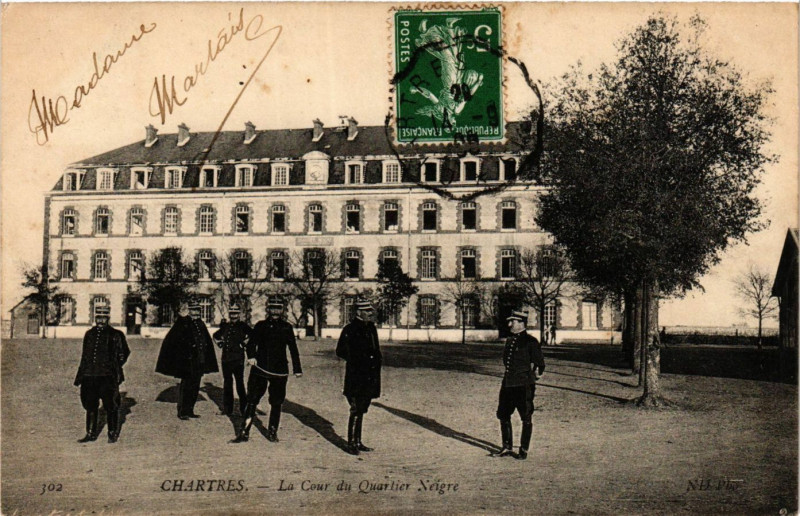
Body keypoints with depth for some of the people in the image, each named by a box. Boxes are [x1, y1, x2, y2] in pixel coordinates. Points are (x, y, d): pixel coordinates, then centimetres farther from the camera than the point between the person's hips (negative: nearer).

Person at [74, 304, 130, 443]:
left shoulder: (115, 335, 2)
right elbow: (84, 356, 19)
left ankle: (113, 434, 10)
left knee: (110, 405, -1)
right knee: (90, 405, 9)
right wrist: (80, 376, 15)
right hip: (89, 375, 4)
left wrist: (113, 368, 1)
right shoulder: (89, 334, 14)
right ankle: (91, 433, 20)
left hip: (108, 376, -4)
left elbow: (123, 354, 8)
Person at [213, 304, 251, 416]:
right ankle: (227, 409, 19)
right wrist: (220, 343, 13)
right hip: (226, 359, 5)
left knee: (240, 383, -4)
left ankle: (244, 408, 4)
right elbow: (216, 335, 28)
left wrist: (244, 343, -12)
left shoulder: (243, 326, -4)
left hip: (238, 359, -5)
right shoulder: (225, 326, 11)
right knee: (227, 383, 11)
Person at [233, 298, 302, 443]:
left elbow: (293, 349, 12)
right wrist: (251, 356, -21)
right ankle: (244, 432, 3)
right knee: (252, 400, -3)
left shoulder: (287, 328, 8)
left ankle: (272, 432, 18)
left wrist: (297, 369, 11)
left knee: (276, 402, 5)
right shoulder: (261, 326, 8)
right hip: (260, 368, 0)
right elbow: (252, 342, 0)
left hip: (279, 371, 1)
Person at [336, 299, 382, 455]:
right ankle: (351, 443, 3)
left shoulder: (371, 328, 13)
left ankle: (358, 442, 21)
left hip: (369, 377, 7)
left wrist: (377, 359, 8)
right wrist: (356, 360, -10)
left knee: (361, 410, 13)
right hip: (355, 377, -7)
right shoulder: (349, 330, -9)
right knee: (356, 410, -6)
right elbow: (340, 352, -7)